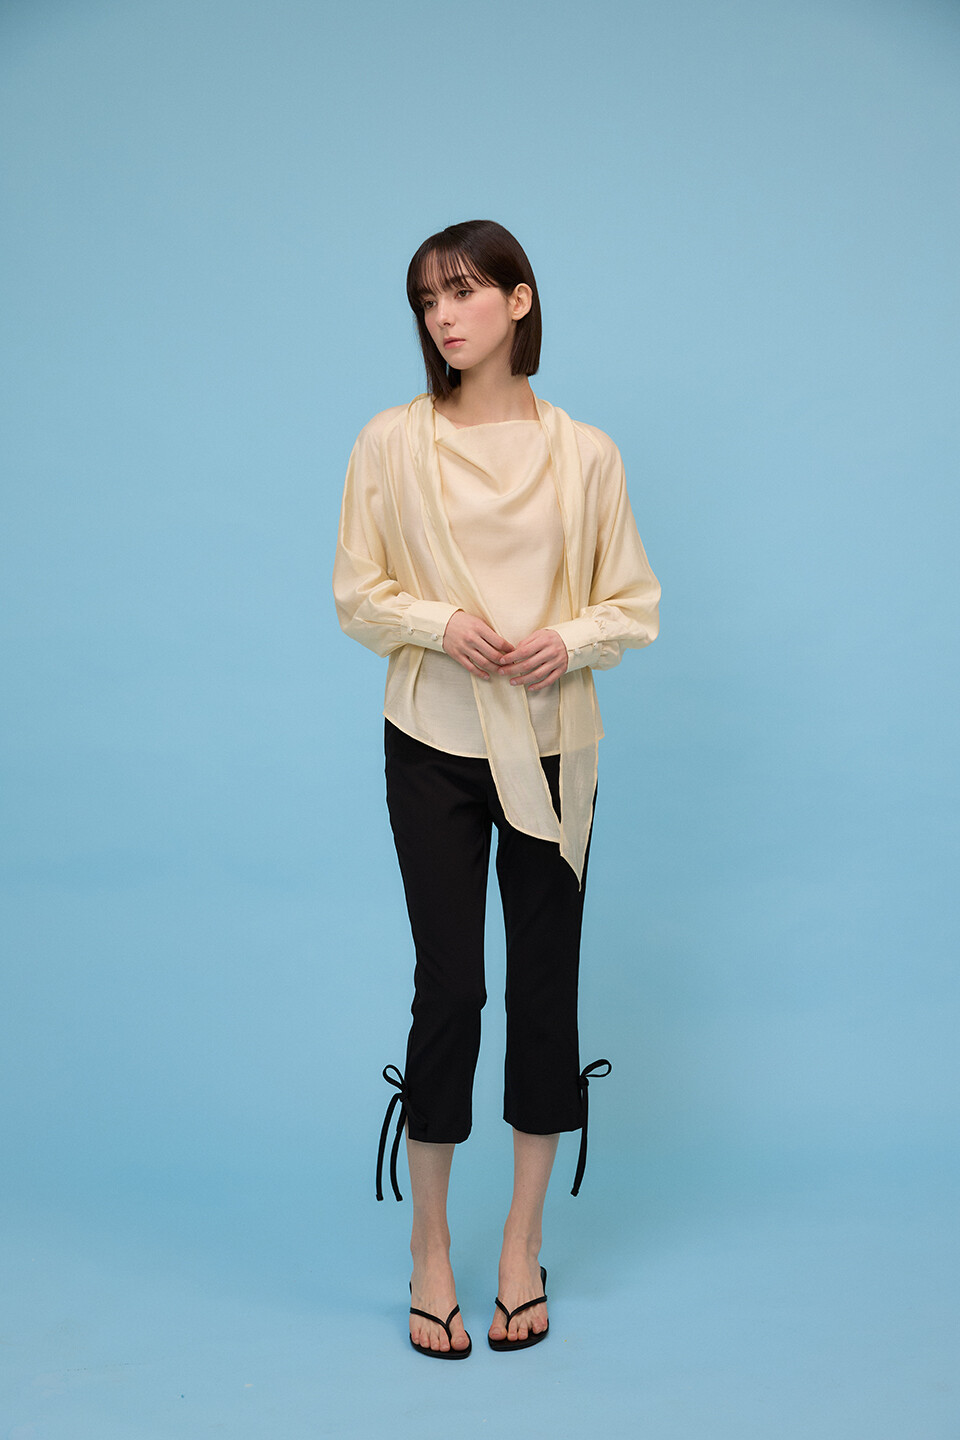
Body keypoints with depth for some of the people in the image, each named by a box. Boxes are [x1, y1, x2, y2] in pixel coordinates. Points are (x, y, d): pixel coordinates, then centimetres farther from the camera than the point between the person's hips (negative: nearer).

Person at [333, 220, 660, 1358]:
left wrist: (569, 638, -15)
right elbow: (356, 593, 2)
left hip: (551, 749, 1)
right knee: (448, 987, -1)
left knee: (547, 985, 6)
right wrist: (444, 623, -16)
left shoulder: (584, 453, 2)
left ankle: (523, 1242, 23)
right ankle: (430, 1249, 18)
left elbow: (635, 603, 5)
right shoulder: (392, 442, 0)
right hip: (434, 745, -1)